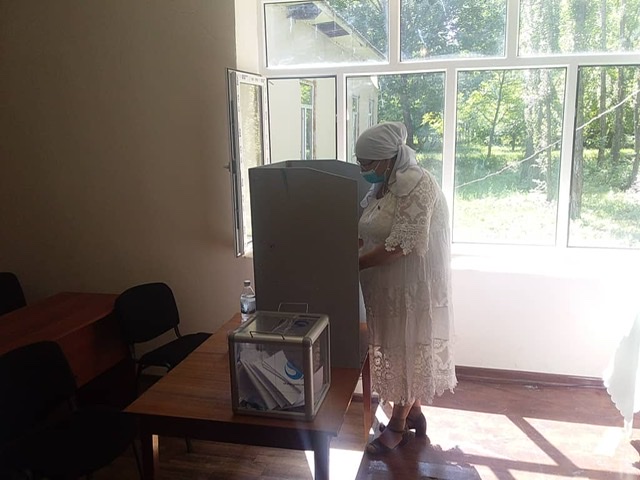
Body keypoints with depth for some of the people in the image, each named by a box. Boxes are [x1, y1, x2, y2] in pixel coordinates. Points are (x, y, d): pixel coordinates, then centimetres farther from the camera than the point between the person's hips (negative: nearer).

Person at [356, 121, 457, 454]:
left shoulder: (415, 183, -22)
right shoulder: (383, 186, 7)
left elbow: (401, 244, -28)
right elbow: (366, 233, 13)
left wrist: (352, 264, -23)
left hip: (413, 287, -9)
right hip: (390, 287, 9)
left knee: (407, 352, 6)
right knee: (398, 349, 18)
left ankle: (397, 426, 23)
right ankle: (414, 413, 36)